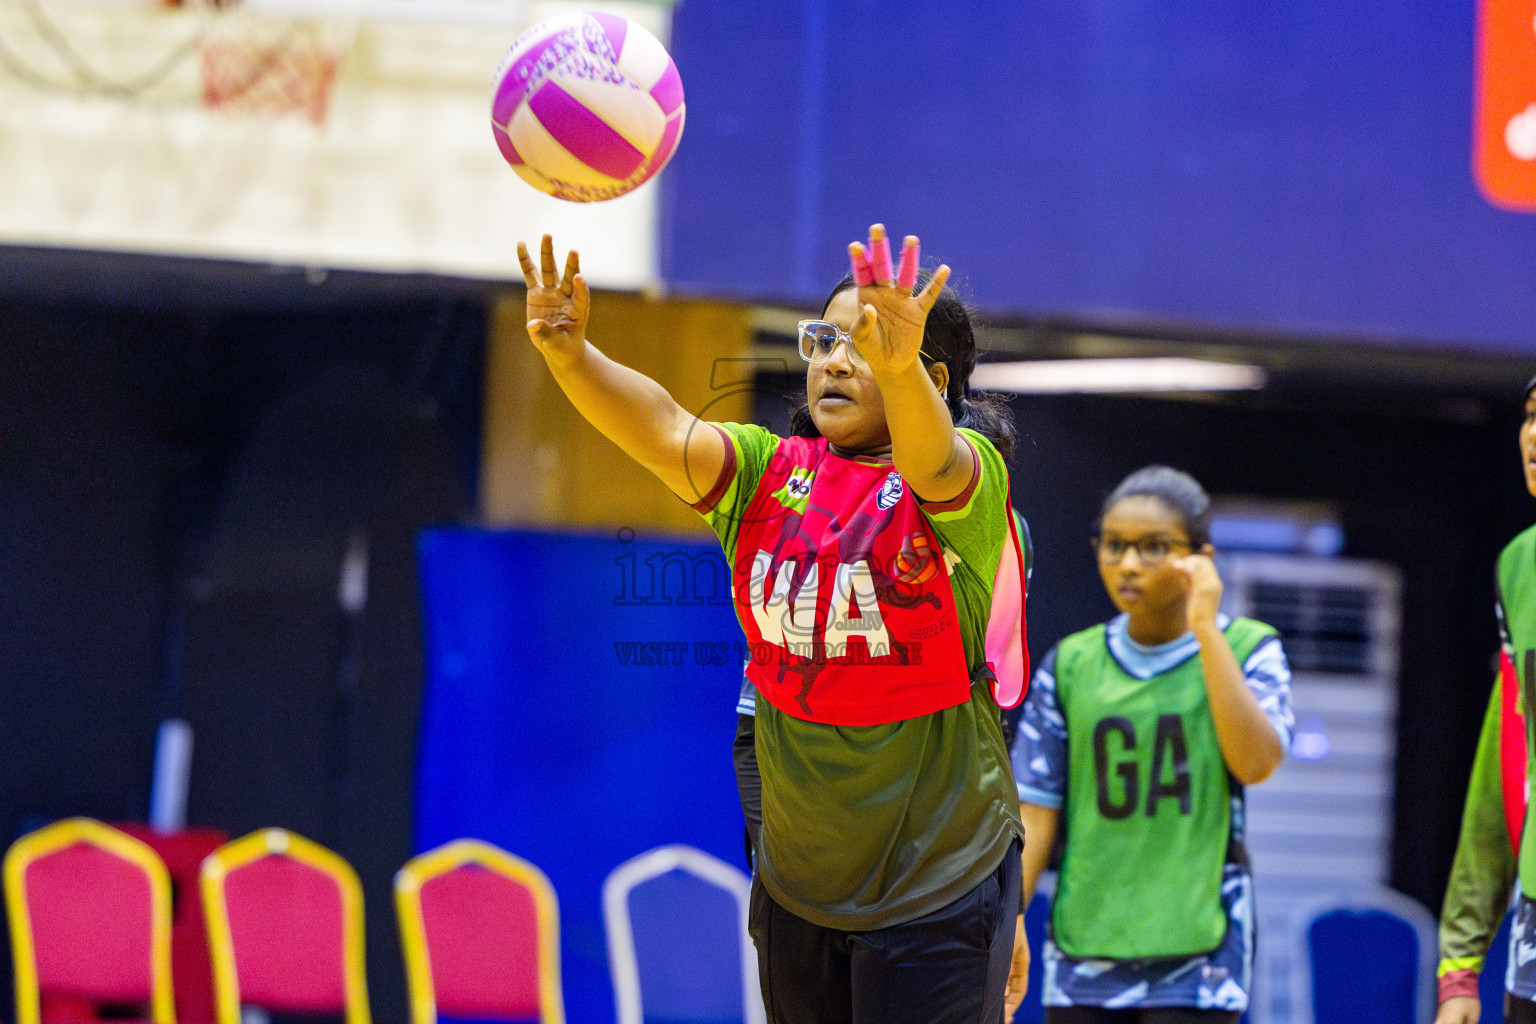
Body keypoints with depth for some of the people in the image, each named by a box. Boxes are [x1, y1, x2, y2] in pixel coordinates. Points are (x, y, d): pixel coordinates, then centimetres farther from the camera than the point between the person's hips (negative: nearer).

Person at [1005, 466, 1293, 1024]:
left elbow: (1256, 763, -16)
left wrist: (1205, 629, -16)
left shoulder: (1246, 649, 1)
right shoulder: (1071, 664, 7)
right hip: (1084, 954, 3)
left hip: (1193, 957, -3)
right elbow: (1036, 808, 6)